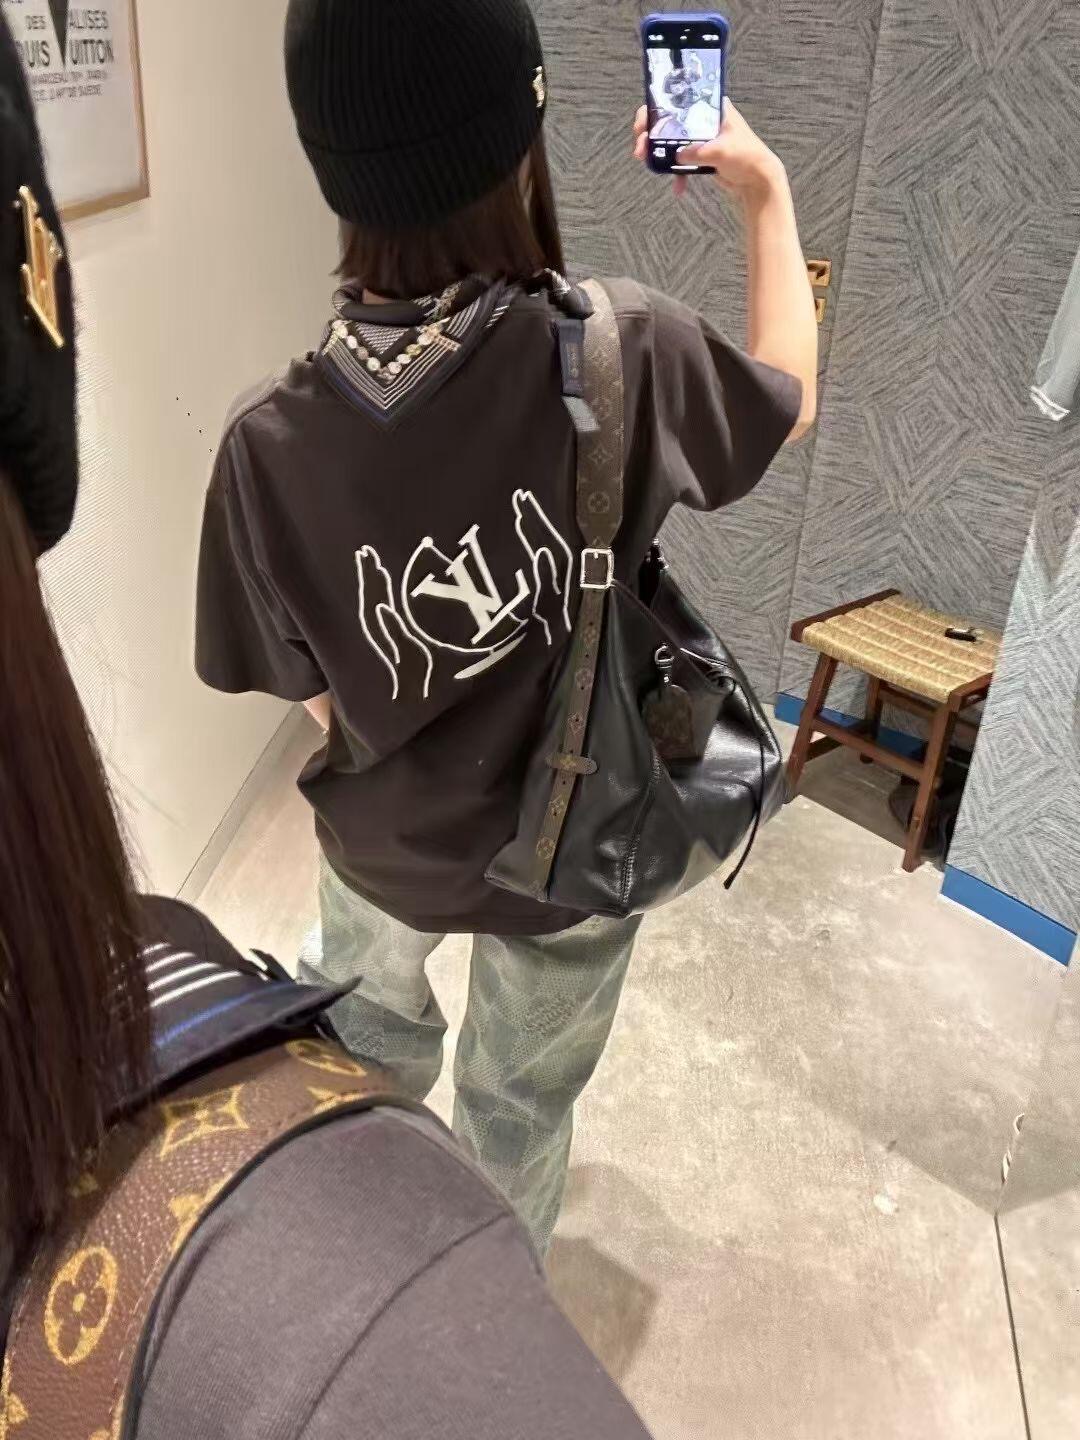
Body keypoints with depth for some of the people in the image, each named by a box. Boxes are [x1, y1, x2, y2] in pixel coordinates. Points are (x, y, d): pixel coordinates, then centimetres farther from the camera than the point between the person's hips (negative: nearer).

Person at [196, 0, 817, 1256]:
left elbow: (314, 692, -10)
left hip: (387, 840, 2)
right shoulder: (620, 351, -28)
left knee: (369, 1016, 36)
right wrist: (766, 195, 7)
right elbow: (787, 401, -4)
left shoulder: (268, 441, -24)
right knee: (520, 1103, 26)